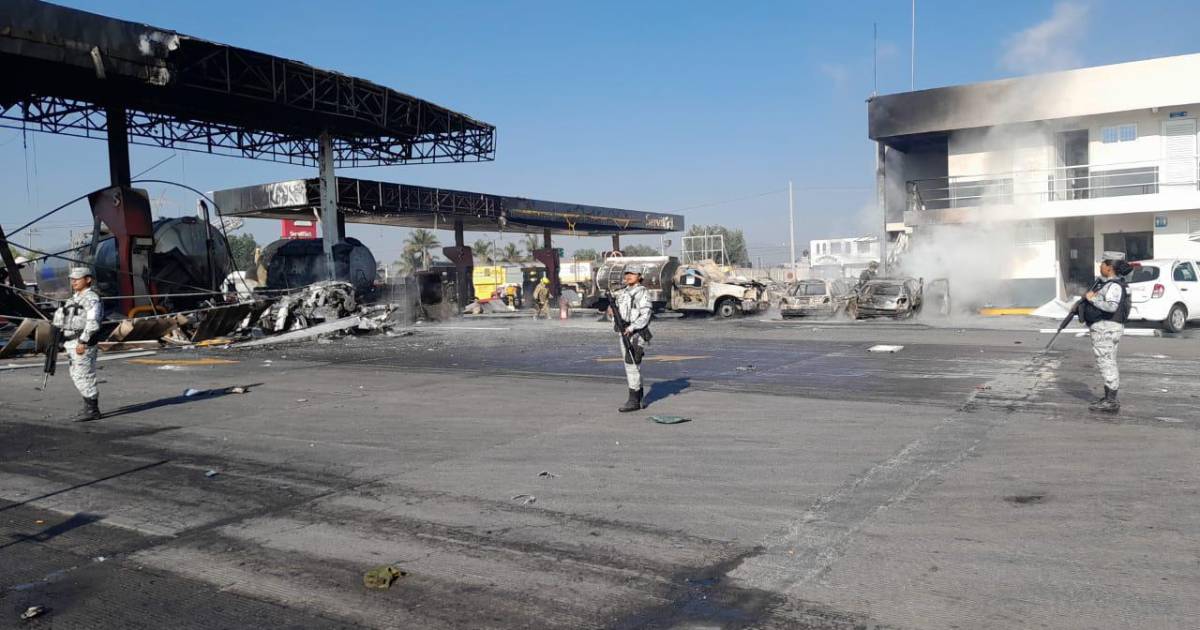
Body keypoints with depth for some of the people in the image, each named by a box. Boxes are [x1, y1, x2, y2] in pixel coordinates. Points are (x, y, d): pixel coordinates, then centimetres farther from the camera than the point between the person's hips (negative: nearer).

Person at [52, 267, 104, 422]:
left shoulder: (92, 298, -13)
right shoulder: (76, 297, 17)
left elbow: (92, 322, -21)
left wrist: (83, 342, -25)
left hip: (83, 341, -10)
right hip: (73, 341, 10)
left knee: (83, 376, -7)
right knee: (77, 375, 14)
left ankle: (92, 411, 0)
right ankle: (90, 407, 22)